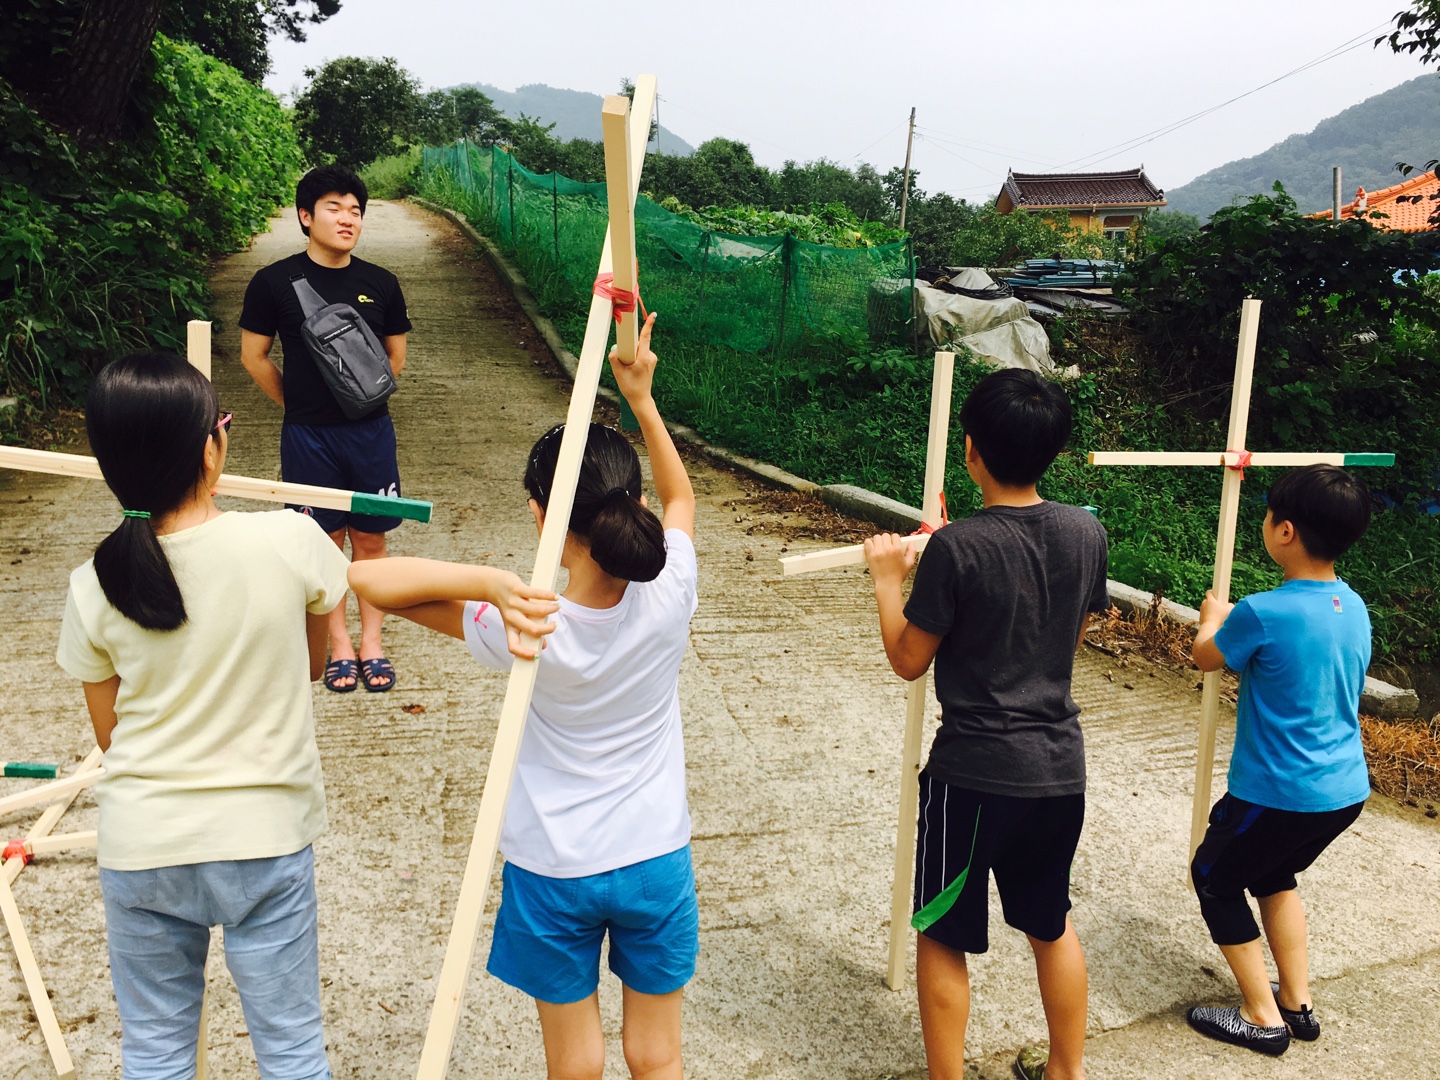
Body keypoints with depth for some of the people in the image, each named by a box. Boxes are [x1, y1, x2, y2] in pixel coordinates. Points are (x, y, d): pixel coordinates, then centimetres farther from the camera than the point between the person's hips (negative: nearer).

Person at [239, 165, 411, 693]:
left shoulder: (380, 284, 1)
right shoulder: (275, 283, -5)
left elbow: (396, 355, 13)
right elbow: (254, 356, 4)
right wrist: (299, 405, 9)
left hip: (371, 430, 2)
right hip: (308, 436, -2)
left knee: (370, 536, 8)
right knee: (325, 538, 7)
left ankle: (371, 640, 21)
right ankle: (339, 644, 20)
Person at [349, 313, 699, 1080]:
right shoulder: (668, 599, -19)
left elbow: (369, 581, -24)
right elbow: (680, 498, 3)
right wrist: (642, 400, -1)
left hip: (554, 872, -2)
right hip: (655, 861, 2)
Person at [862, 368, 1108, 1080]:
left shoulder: (956, 548, -20)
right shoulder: (1087, 533, -4)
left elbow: (909, 660, -10)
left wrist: (888, 579, 3)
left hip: (974, 772, -6)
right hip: (1061, 766, 6)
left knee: (942, 937, 12)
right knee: (1051, 922, 25)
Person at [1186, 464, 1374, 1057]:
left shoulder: (1263, 613, -24)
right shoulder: (1354, 608, 0)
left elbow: (1206, 657, -3)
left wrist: (1213, 618, 20)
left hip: (1279, 794, -7)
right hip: (1345, 790, 8)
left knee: (1214, 879, 15)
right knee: (1272, 874, 29)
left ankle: (1263, 1018, 20)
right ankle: (1299, 1003, 33)